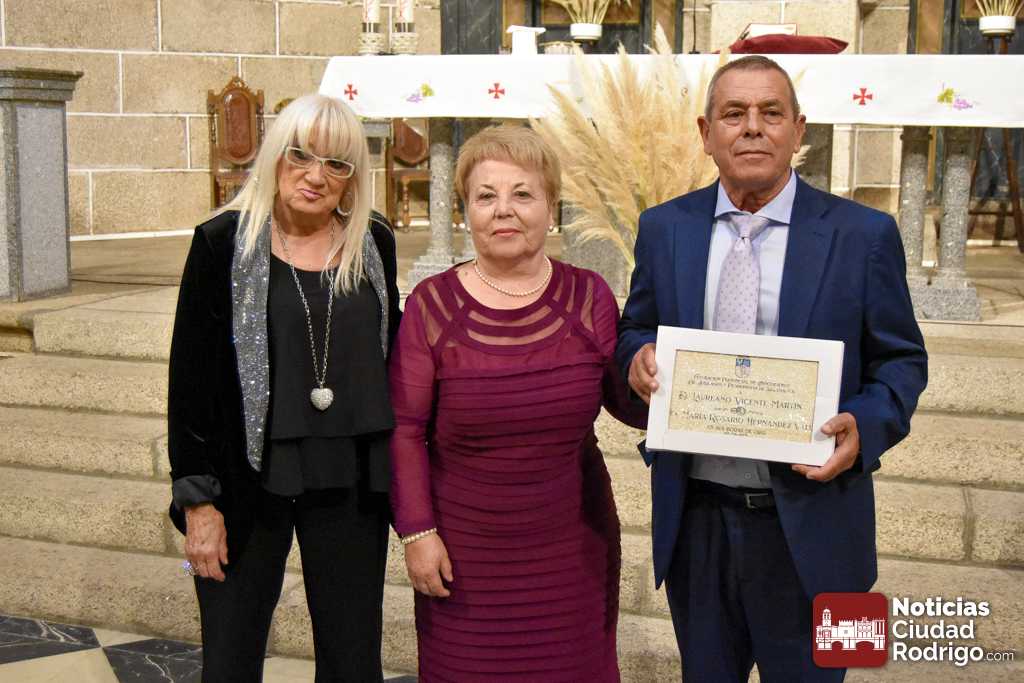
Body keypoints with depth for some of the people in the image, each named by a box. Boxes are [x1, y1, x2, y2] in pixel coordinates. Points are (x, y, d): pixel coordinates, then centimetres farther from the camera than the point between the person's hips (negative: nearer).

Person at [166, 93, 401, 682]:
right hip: (249, 480, -2)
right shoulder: (224, 243, -5)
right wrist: (198, 500, -8)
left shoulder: (374, 244, 4)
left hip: (350, 483, 3)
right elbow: (190, 375, -4)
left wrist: (397, 477, 10)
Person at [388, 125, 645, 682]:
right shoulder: (432, 305, -6)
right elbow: (405, 430, -4)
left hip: (572, 550, 2)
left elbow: (627, 400, 4)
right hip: (465, 555, -1)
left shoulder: (589, 297, -1)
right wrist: (416, 531, -7)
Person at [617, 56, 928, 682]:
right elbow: (636, 329, 13)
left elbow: (902, 360, 1)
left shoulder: (863, 234, -5)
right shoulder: (665, 227, 2)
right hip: (694, 518, 3)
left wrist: (866, 426, -19)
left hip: (808, 526, -2)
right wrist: (639, 355, -11)